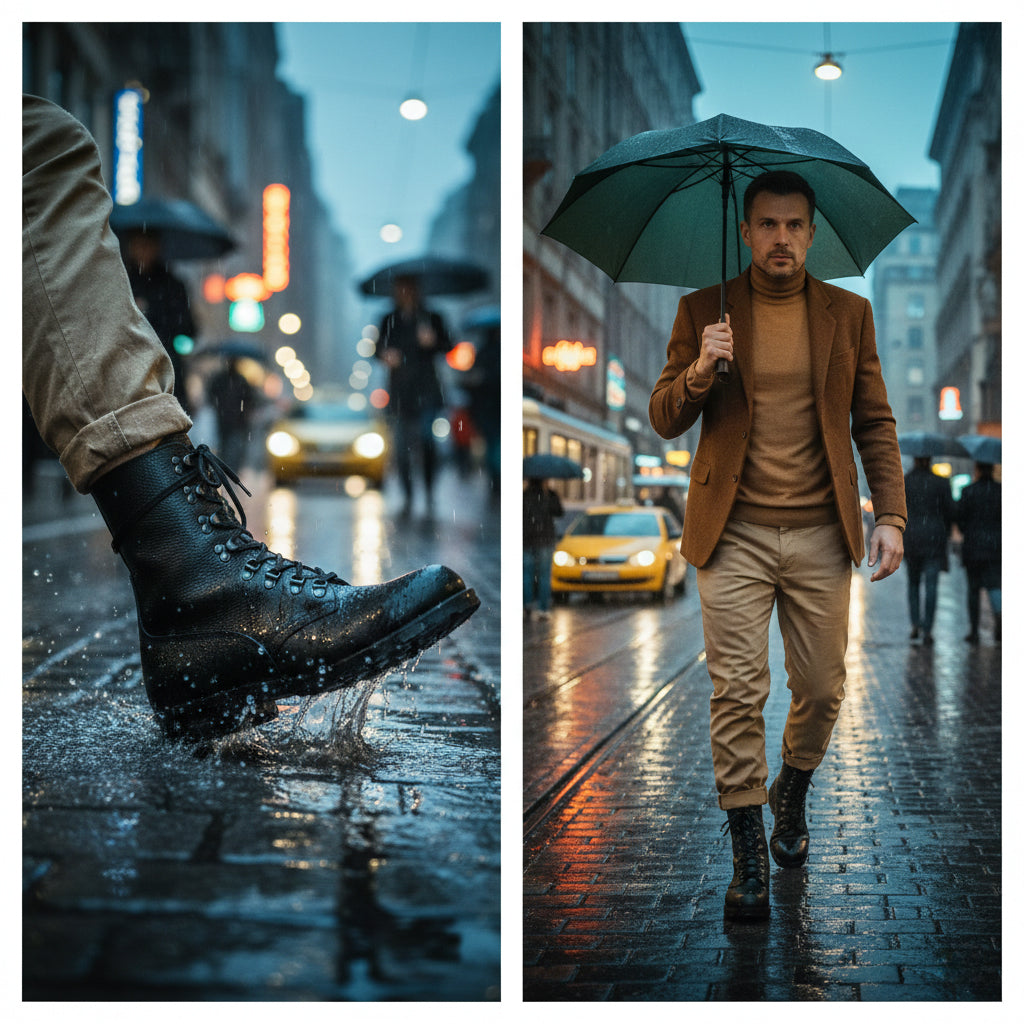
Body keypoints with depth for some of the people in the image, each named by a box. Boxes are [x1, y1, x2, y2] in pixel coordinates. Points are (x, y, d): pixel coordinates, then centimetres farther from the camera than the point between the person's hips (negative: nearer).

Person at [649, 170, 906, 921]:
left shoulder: (849, 313, 7)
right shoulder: (703, 311, 3)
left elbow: (875, 422, 9)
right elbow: (665, 420, 3)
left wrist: (891, 514, -1)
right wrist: (699, 371, -17)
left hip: (820, 535, 2)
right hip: (735, 535, -2)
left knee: (823, 689, 8)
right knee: (738, 691, -5)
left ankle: (790, 797, 37)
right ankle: (748, 855, 5)